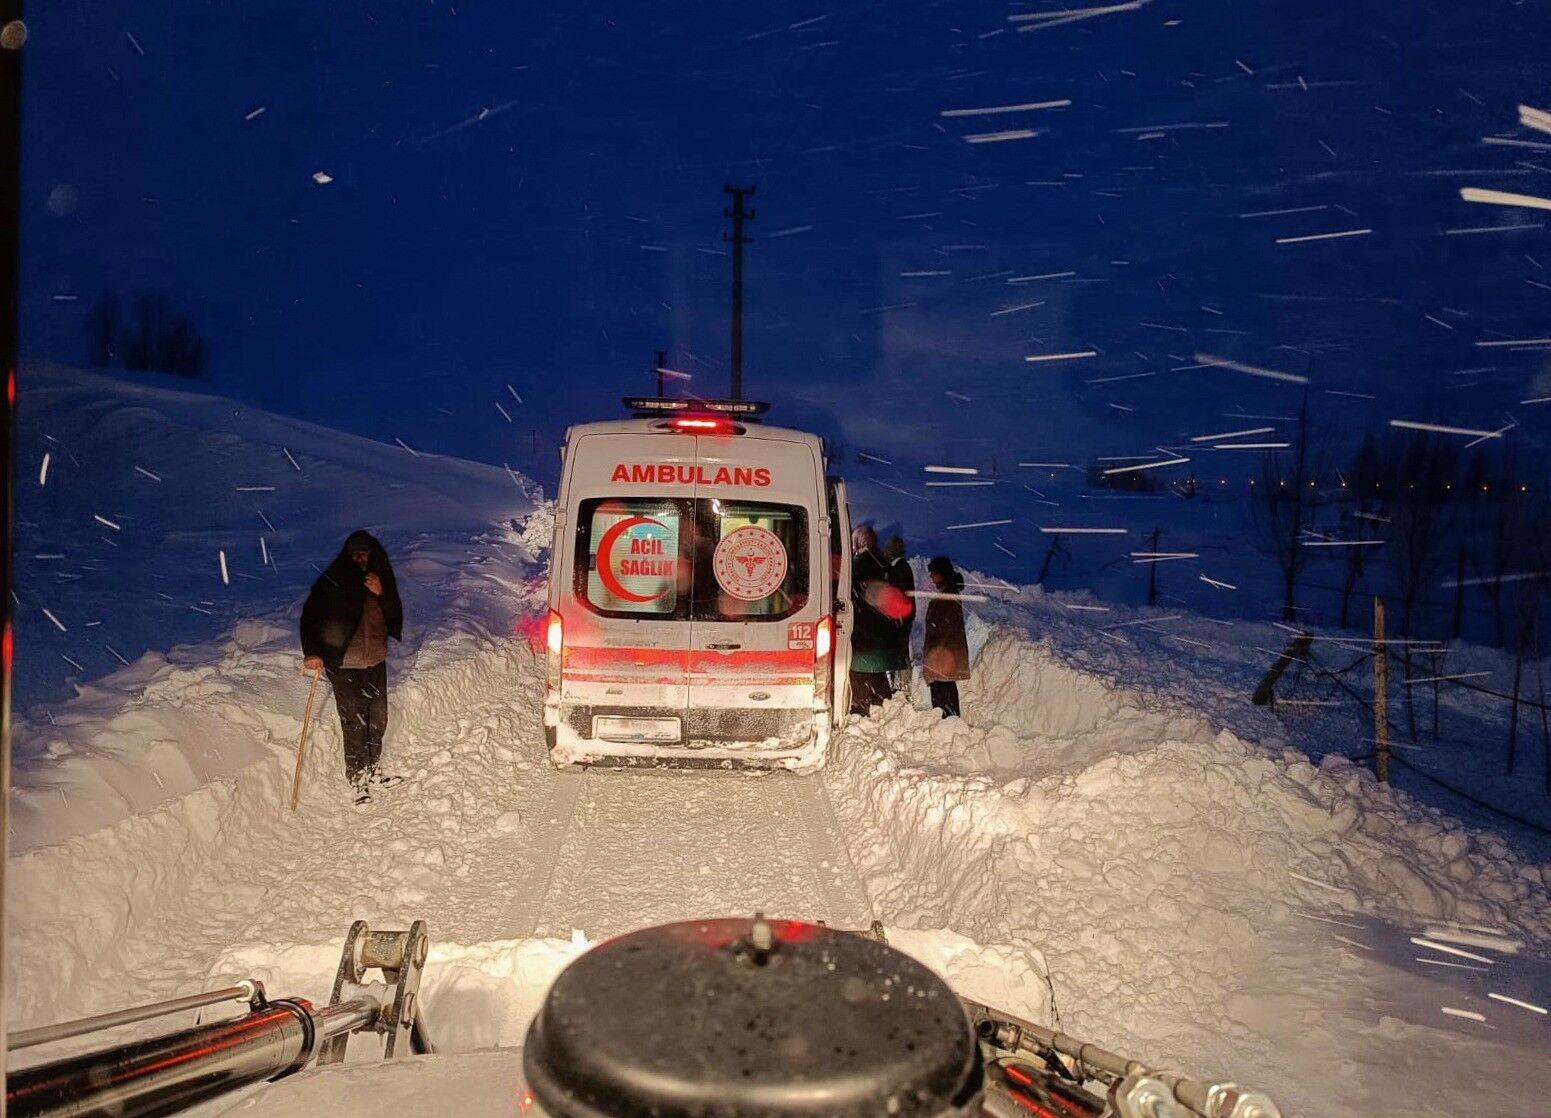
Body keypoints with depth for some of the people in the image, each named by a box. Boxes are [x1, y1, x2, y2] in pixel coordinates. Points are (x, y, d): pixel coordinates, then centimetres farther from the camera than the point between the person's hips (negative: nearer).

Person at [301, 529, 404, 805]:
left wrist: (382, 594, -13)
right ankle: (358, 777, 6)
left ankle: (373, 769, 28)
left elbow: (396, 616, 5)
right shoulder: (331, 581, -9)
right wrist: (313, 653, -16)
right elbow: (311, 616, -7)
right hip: (344, 664, -5)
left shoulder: (382, 580, 4)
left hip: (376, 661, 5)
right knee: (354, 721, -6)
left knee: (377, 717, 12)